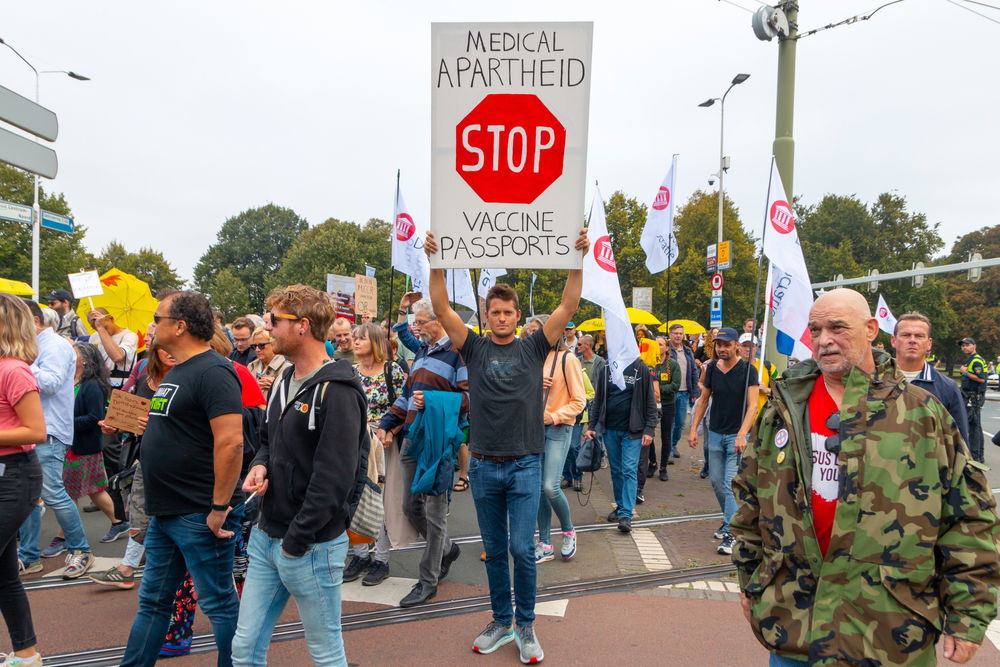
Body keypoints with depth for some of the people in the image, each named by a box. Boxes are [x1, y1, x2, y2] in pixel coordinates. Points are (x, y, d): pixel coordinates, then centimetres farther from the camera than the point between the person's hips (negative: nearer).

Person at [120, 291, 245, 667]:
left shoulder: (212, 371, -18)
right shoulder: (177, 371, 13)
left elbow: (230, 442, -26)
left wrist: (219, 507, -24)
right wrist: (139, 425, 11)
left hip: (199, 516, -10)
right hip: (165, 512, 10)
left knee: (219, 603, 4)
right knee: (153, 600, 20)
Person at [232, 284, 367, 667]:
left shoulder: (336, 391, -19)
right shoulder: (285, 381, 9)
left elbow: (334, 477, -22)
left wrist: (296, 540, -17)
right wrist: (260, 465, -1)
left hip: (311, 545, -8)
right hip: (266, 536, 8)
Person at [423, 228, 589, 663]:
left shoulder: (533, 349, 2)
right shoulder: (475, 350, 3)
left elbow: (568, 306, -6)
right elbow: (442, 309, -6)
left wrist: (578, 260, -15)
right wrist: (436, 263, -16)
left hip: (524, 466, -1)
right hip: (484, 465, 2)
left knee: (522, 549, -2)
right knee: (494, 550, 12)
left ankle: (526, 626, 16)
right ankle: (501, 622, 28)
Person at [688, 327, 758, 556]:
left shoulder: (747, 370, -10)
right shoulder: (712, 368, 4)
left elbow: (752, 405, -15)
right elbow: (703, 400, 12)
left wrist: (742, 434, -26)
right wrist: (694, 428, 7)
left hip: (737, 435, -5)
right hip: (715, 433, 5)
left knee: (731, 484, -9)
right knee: (716, 482, 13)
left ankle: (729, 533, -4)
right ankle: (730, 519, 33)